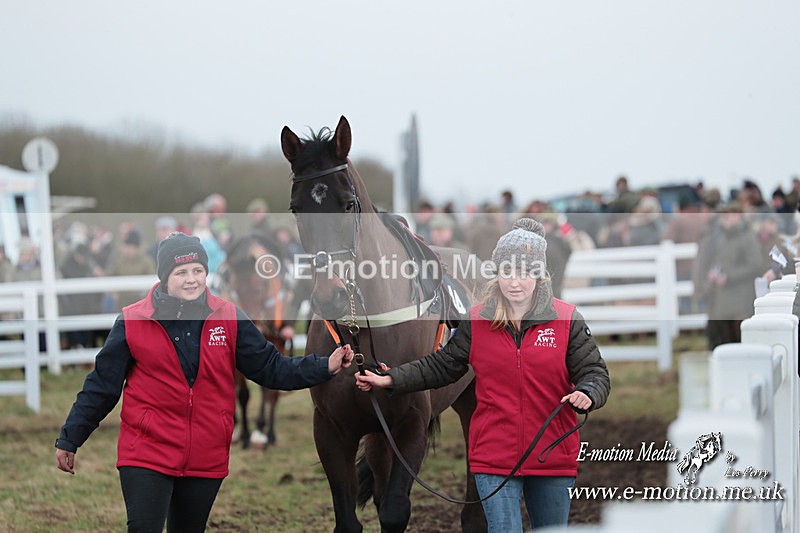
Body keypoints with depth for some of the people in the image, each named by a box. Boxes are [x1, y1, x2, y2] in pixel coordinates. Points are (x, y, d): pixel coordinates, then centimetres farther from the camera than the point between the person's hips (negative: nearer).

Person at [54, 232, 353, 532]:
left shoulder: (229, 319, 2)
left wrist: (326, 368, -6)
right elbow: (101, 386, 3)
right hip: (146, 456, -3)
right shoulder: (133, 322, -4)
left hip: (206, 461, 3)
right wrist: (69, 440, 4)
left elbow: (269, 368, 6)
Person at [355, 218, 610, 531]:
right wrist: (390, 380, 4)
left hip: (553, 458, 0)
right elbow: (442, 365, 12)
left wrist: (586, 394, -24)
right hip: (494, 456, 0)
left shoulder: (567, 320, -2)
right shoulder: (478, 321, 3)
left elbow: (595, 373, -1)